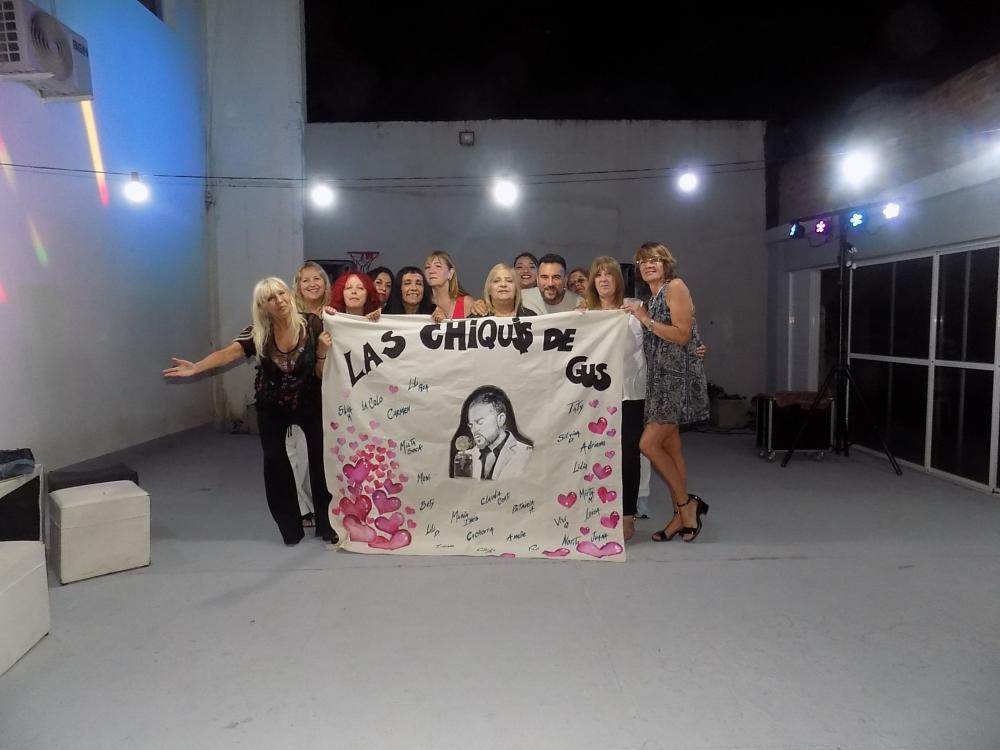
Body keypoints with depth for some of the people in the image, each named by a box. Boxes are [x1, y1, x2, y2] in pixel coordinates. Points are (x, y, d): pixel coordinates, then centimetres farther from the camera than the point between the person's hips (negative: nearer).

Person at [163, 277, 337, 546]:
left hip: (310, 404, -1)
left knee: (322, 457, -9)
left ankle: (327, 525, 8)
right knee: (274, 459, -5)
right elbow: (227, 353, -34)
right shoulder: (257, 334, -17)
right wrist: (197, 367, -51)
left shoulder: (312, 325, -18)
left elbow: (322, 373, -13)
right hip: (272, 407, 1)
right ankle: (290, 527, 12)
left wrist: (323, 351, -33)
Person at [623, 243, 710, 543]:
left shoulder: (675, 286, -6)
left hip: (678, 377, -9)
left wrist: (646, 320, -14)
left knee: (649, 444, -12)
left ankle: (687, 504, 4)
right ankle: (681, 515, 15)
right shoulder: (651, 298, 19)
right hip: (660, 379, 9)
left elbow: (683, 335, -15)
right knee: (670, 449, 8)